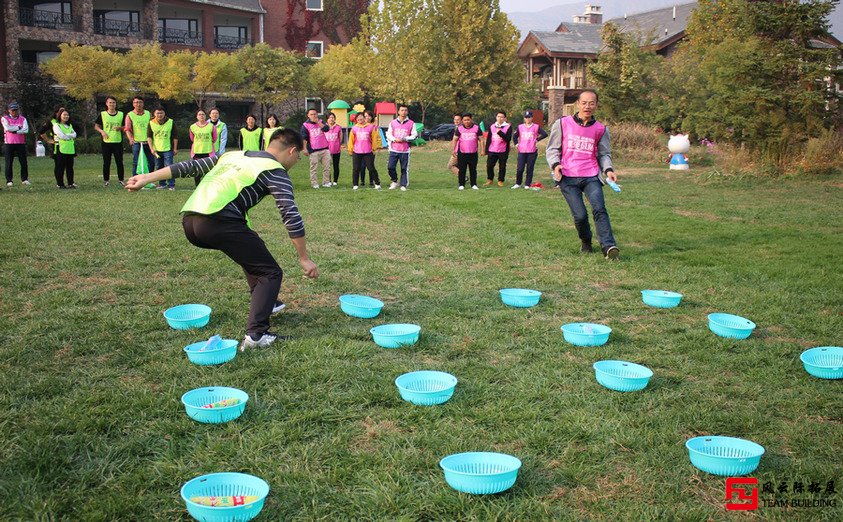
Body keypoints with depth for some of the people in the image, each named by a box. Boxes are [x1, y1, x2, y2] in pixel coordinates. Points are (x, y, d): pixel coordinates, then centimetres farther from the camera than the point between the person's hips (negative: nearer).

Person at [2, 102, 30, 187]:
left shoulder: (23, 119, 8)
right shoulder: (4, 118, 3)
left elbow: (26, 130, -9)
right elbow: (7, 128, -15)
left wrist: (14, 131, -14)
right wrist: (19, 127, -7)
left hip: (21, 143, 2)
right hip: (9, 144, -2)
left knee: (23, 162, 3)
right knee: (9, 163, 1)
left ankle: (24, 179, 13)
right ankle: (9, 180, 6)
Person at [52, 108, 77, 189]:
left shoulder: (70, 125, 19)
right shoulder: (56, 125, 0)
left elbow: (74, 134, 5)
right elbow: (61, 135, -13)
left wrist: (66, 135, -9)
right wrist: (70, 136, -1)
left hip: (70, 149, 5)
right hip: (61, 149, -5)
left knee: (70, 167, 6)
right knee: (60, 167, -2)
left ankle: (70, 183, 10)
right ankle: (60, 184, 1)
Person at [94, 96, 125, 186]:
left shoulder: (121, 114, 6)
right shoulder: (102, 114, 4)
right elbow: (96, 126, 9)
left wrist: (120, 128, -11)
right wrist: (102, 131, -10)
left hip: (118, 142, 0)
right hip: (106, 142, 0)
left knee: (119, 162, 1)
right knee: (106, 162, 4)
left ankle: (121, 179, 11)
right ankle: (106, 180, 13)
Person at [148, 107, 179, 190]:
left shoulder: (171, 122, -4)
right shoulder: (151, 123, 0)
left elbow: (175, 136, 2)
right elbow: (149, 137, 4)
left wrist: (175, 148, 0)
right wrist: (151, 148, -6)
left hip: (168, 149, -3)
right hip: (156, 150, 3)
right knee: (159, 167, 10)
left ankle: (171, 184, -4)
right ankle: (162, 184, 21)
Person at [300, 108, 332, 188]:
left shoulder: (321, 122, 11)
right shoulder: (305, 125, 1)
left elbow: (326, 129, -9)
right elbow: (304, 138, -3)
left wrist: (318, 122, -12)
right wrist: (305, 149, -11)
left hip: (324, 149, 4)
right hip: (313, 151, -3)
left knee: (327, 167, 4)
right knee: (314, 168, -3)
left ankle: (326, 182, 13)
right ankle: (314, 183, 3)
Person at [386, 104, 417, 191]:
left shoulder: (411, 123, 3)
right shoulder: (393, 122, 9)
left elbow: (414, 136, 2)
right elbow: (388, 134, 10)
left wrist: (404, 139, -12)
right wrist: (394, 139, -9)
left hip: (405, 150, -2)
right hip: (394, 149, 2)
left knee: (405, 169, 0)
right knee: (390, 167, -4)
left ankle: (403, 185, 11)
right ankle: (395, 182, 17)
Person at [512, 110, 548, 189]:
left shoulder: (536, 127, 2)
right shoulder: (520, 127, 11)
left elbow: (545, 134, -4)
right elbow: (514, 136, 21)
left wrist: (537, 140, -3)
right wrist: (516, 144, 9)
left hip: (532, 152, -2)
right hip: (521, 151, 2)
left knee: (530, 168, 2)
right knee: (520, 169, -3)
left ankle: (527, 184, 12)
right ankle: (517, 184, 12)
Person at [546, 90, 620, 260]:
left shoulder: (601, 129, 10)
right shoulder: (562, 124, 6)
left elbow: (604, 154, 18)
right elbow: (553, 149, 10)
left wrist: (608, 169, -2)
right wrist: (555, 164, -10)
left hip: (591, 177, 1)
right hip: (568, 178, -1)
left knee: (599, 209, -19)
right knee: (580, 215, -9)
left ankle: (608, 247, -25)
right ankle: (586, 242, 20)